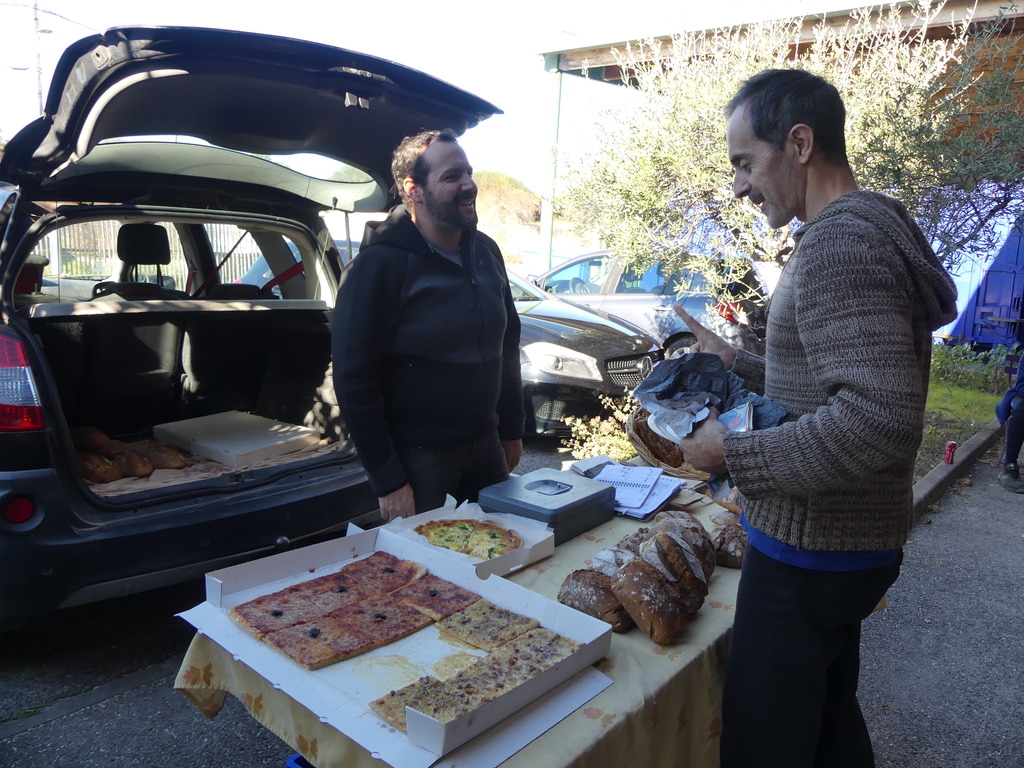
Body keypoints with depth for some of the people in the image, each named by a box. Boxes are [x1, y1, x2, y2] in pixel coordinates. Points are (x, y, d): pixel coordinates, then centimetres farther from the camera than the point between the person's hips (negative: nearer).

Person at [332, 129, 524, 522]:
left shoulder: (485, 251, 5)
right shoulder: (379, 266, -15)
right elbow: (354, 381, -17)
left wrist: (512, 429, 15)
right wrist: (387, 480, -17)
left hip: (485, 444, 7)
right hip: (417, 458, -6)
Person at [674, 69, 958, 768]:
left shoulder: (840, 239, -21)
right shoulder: (870, 229, 13)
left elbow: (881, 418, -30)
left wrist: (734, 454, -21)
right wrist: (736, 363, 13)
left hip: (809, 555, -10)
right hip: (852, 546, 10)